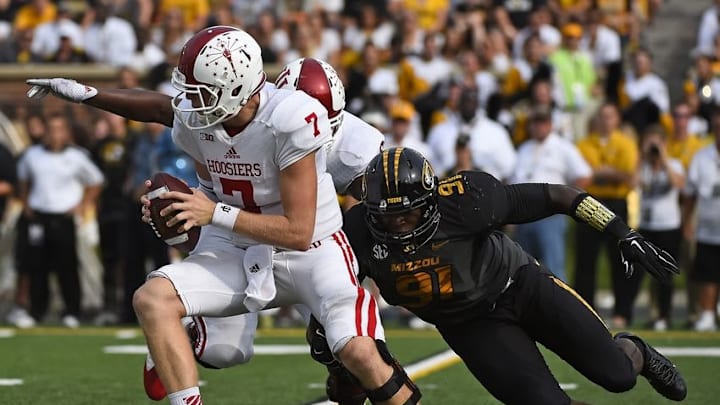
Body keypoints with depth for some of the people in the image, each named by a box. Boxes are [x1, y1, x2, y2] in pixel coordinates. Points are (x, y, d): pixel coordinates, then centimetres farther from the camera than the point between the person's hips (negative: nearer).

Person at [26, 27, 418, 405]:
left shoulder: (291, 121, -25)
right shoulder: (192, 120, -8)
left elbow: (298, 232, -22)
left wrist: (216, 214, -25)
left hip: (310, 250, -5)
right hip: (239, 252, 5)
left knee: (359, 352, -27)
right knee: (152, 298, -19)